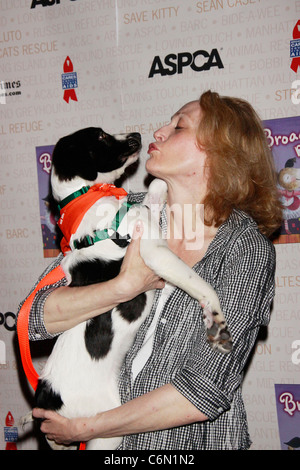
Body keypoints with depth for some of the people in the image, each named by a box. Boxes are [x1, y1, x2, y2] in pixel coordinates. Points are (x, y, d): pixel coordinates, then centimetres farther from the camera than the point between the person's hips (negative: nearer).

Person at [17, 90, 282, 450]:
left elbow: (205, 391, -17)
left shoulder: (247, 249, -13)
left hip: (196, 440, -3)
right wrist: (127, 285, -22)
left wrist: (83, 428, -13)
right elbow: (36, 317, -8)